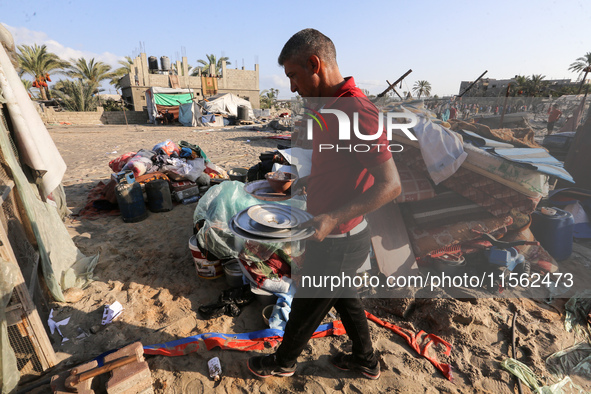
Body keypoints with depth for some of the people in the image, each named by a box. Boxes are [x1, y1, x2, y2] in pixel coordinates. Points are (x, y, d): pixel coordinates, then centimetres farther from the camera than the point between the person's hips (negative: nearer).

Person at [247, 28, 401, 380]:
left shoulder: (357, 110, -25)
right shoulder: (331, 107, 6)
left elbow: (390, 185, -26)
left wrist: (333, 217, -32)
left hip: (338, 243, -9)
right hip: (334, 236, 9)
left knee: (306, 308, 15)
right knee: (344, 295, 27)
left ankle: (284, 361, 44)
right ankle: (366, 359, 51)